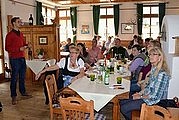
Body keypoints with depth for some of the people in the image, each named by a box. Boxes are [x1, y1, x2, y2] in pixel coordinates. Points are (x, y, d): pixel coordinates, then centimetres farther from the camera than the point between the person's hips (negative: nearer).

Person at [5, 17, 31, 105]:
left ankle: (23, 92, 27)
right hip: (14, 59, -7)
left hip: (22, 58, 7)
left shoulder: (21, 34, 15)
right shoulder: (10, 35, -7)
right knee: (14, 77, -3)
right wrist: (19, 49, -19)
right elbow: (7, 48, -11)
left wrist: (27, 45, 4)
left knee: (22, 76, 14)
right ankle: (13, 96, 4)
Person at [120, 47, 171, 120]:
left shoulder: (162, 73, -25)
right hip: (147, 97, 9)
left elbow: (156, 96, -24)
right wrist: (140, 93, 1)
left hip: (154, 102, -9)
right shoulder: (154, 69, 5)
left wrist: (140, 96, -13)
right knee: (122, 102, 7)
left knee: (124, 108, -12)